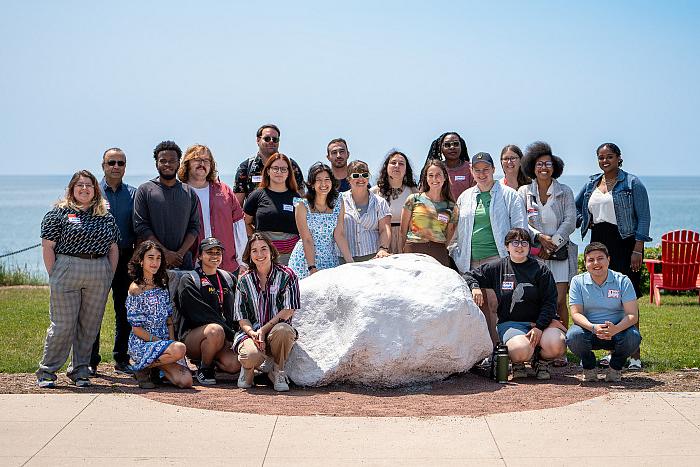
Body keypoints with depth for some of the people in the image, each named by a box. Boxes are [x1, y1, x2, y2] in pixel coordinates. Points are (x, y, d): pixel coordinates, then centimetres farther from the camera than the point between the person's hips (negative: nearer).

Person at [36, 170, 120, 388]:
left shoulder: (106, 216, 13)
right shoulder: (58, 213, 1)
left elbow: (113, 248, 15)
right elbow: (48, 247, -3)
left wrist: (110, 276, 7)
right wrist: (54, 277, -7)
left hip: (99, 275, 4)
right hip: (67, 271, -4)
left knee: (90, 326, 6)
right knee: (63, 325, -4)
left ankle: (79, 371, 17)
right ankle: (46, 372, 6)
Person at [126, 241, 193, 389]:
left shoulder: (162, 287, 11)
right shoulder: (136, 289, -8)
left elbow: (169, 321, 12)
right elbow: (136, 328, -10)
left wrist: (172, 341, -5)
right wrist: (164, 343, -15)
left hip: (165, 341, 6)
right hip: (142, 344, -5)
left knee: (186, 381, -16)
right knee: (179, 349, -34)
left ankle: (157, 368, 12)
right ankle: (142, 369, -10)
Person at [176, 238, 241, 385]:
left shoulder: (228, 279, 18)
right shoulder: (189, 281, -1)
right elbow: (202, 314, -12)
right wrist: (230, 334, -16)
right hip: (191, 335, -5)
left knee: (234, 364, -26)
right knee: (215, 330, -38)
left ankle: (209, 361, 8)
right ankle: (204, 368, -11)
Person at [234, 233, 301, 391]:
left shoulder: (286, 275, 0)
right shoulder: (245, 280, 8)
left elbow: (288, 311, -6)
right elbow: (242, 318, 5)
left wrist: (264, 330, -15)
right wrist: (253, 334, -16)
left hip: (277, 327, 0)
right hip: (251, 332, 0)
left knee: (282, 330, -39)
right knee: (251, 356, -35)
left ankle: (278, 372, -10)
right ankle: (248, 369, 6)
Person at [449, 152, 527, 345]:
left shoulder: (509, 195, 5)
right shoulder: (465, 197, 18)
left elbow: (520, 227, 2)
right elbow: (457, 229, 22)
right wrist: (455, 253, 11)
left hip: (497, 257, -4)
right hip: (471, 261, 4)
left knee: (495, 303, -13)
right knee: (479, 305, 4)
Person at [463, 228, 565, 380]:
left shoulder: (540, 269, 7)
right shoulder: (496, 268, 10)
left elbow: (549, 302, 1)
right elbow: (469, 276, 16)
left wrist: (539, 327, -12)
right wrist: (474, 287, -8)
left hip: (540, 321, 1)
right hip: (509, 323, -1)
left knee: (556, 346, -31)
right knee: (521, 350, -35)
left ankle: (541, 361, 6)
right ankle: (518, 363, 5)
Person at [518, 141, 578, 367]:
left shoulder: (565, 192, 8)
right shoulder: (524, 192, 9)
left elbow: (570, 222, 1)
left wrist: (554, 242, -9)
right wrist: (539, 237, -12)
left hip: (560, 253, -1)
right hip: (533, 253, 1)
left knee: (559, 301, -8)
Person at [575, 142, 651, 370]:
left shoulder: (632, 183, -2)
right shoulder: (592, 183, 14)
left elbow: (644, 218, -6)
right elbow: (575, 206, 28)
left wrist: (638, 249, -13)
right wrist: (586, 221, 9)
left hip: (624, 242, -6)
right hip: (599, 242, 6)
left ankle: (634, 354, -6)